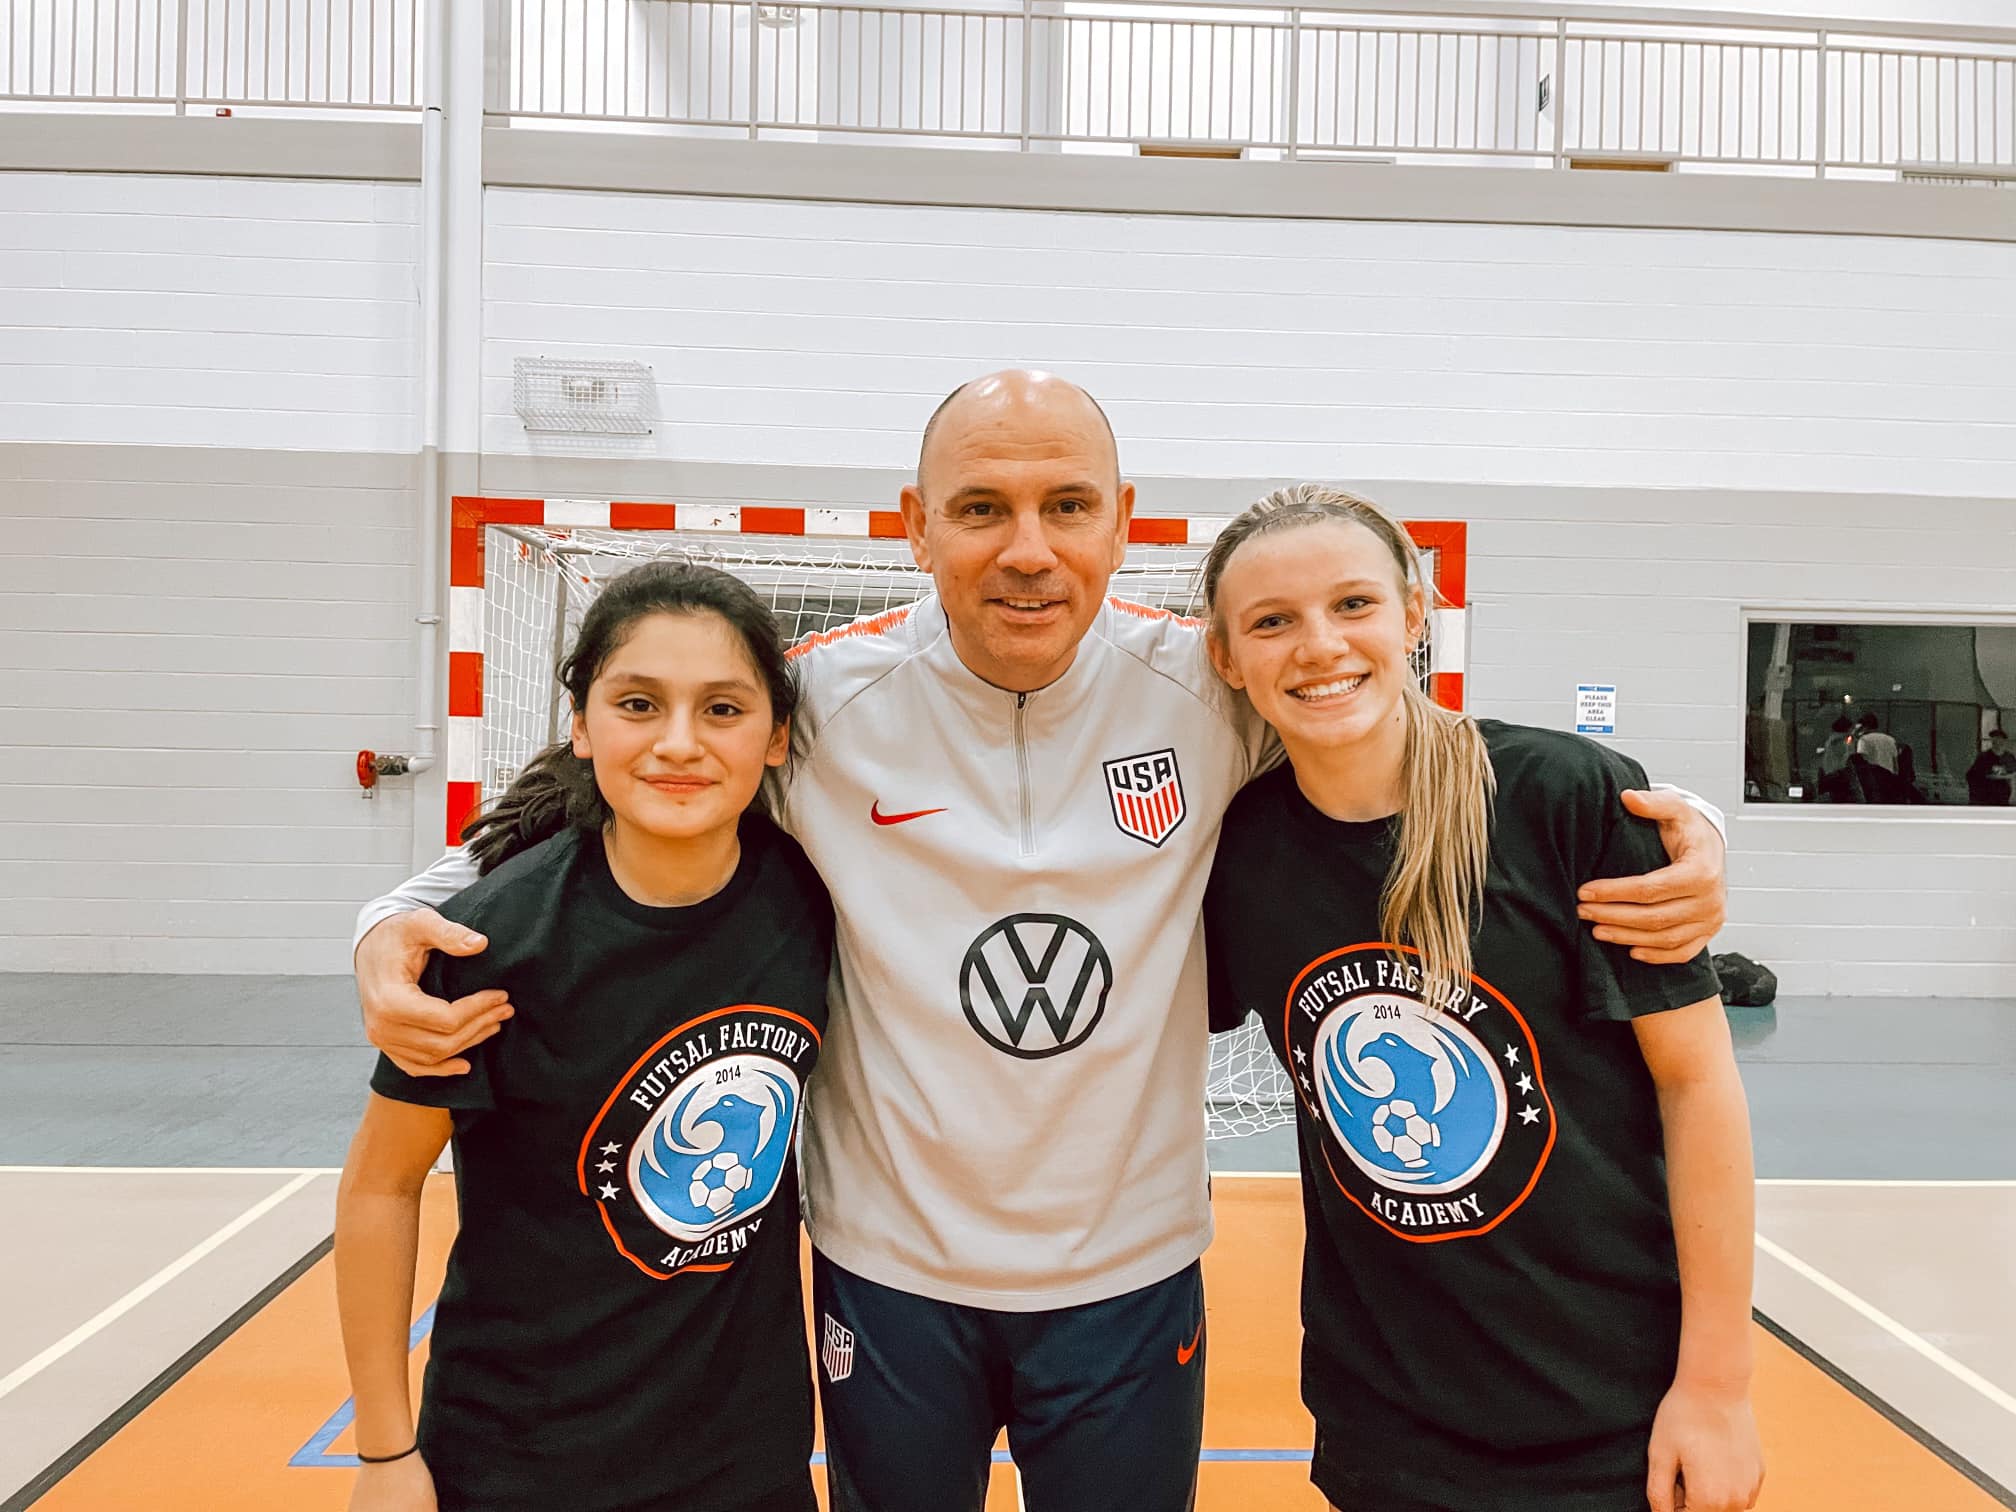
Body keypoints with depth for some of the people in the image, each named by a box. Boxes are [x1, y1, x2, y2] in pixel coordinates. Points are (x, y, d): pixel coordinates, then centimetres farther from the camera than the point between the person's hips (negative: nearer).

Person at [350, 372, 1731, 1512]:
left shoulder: (1208, 691, -13)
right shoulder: (828, 700, -15)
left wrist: (1676, 833, -15)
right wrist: (401, 922, -18)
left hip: (1131, 1272, 1)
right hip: (887, 1272, 0)